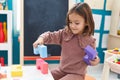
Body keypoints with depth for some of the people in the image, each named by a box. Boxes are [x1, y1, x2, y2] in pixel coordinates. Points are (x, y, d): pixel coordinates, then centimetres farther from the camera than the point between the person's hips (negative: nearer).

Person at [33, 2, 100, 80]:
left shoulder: (90, 41, -12)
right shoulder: (65, 33, -4)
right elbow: (51, 36, -4)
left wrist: (96, 60, -22)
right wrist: (42, 38, -26)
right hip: (61, 70, 5)